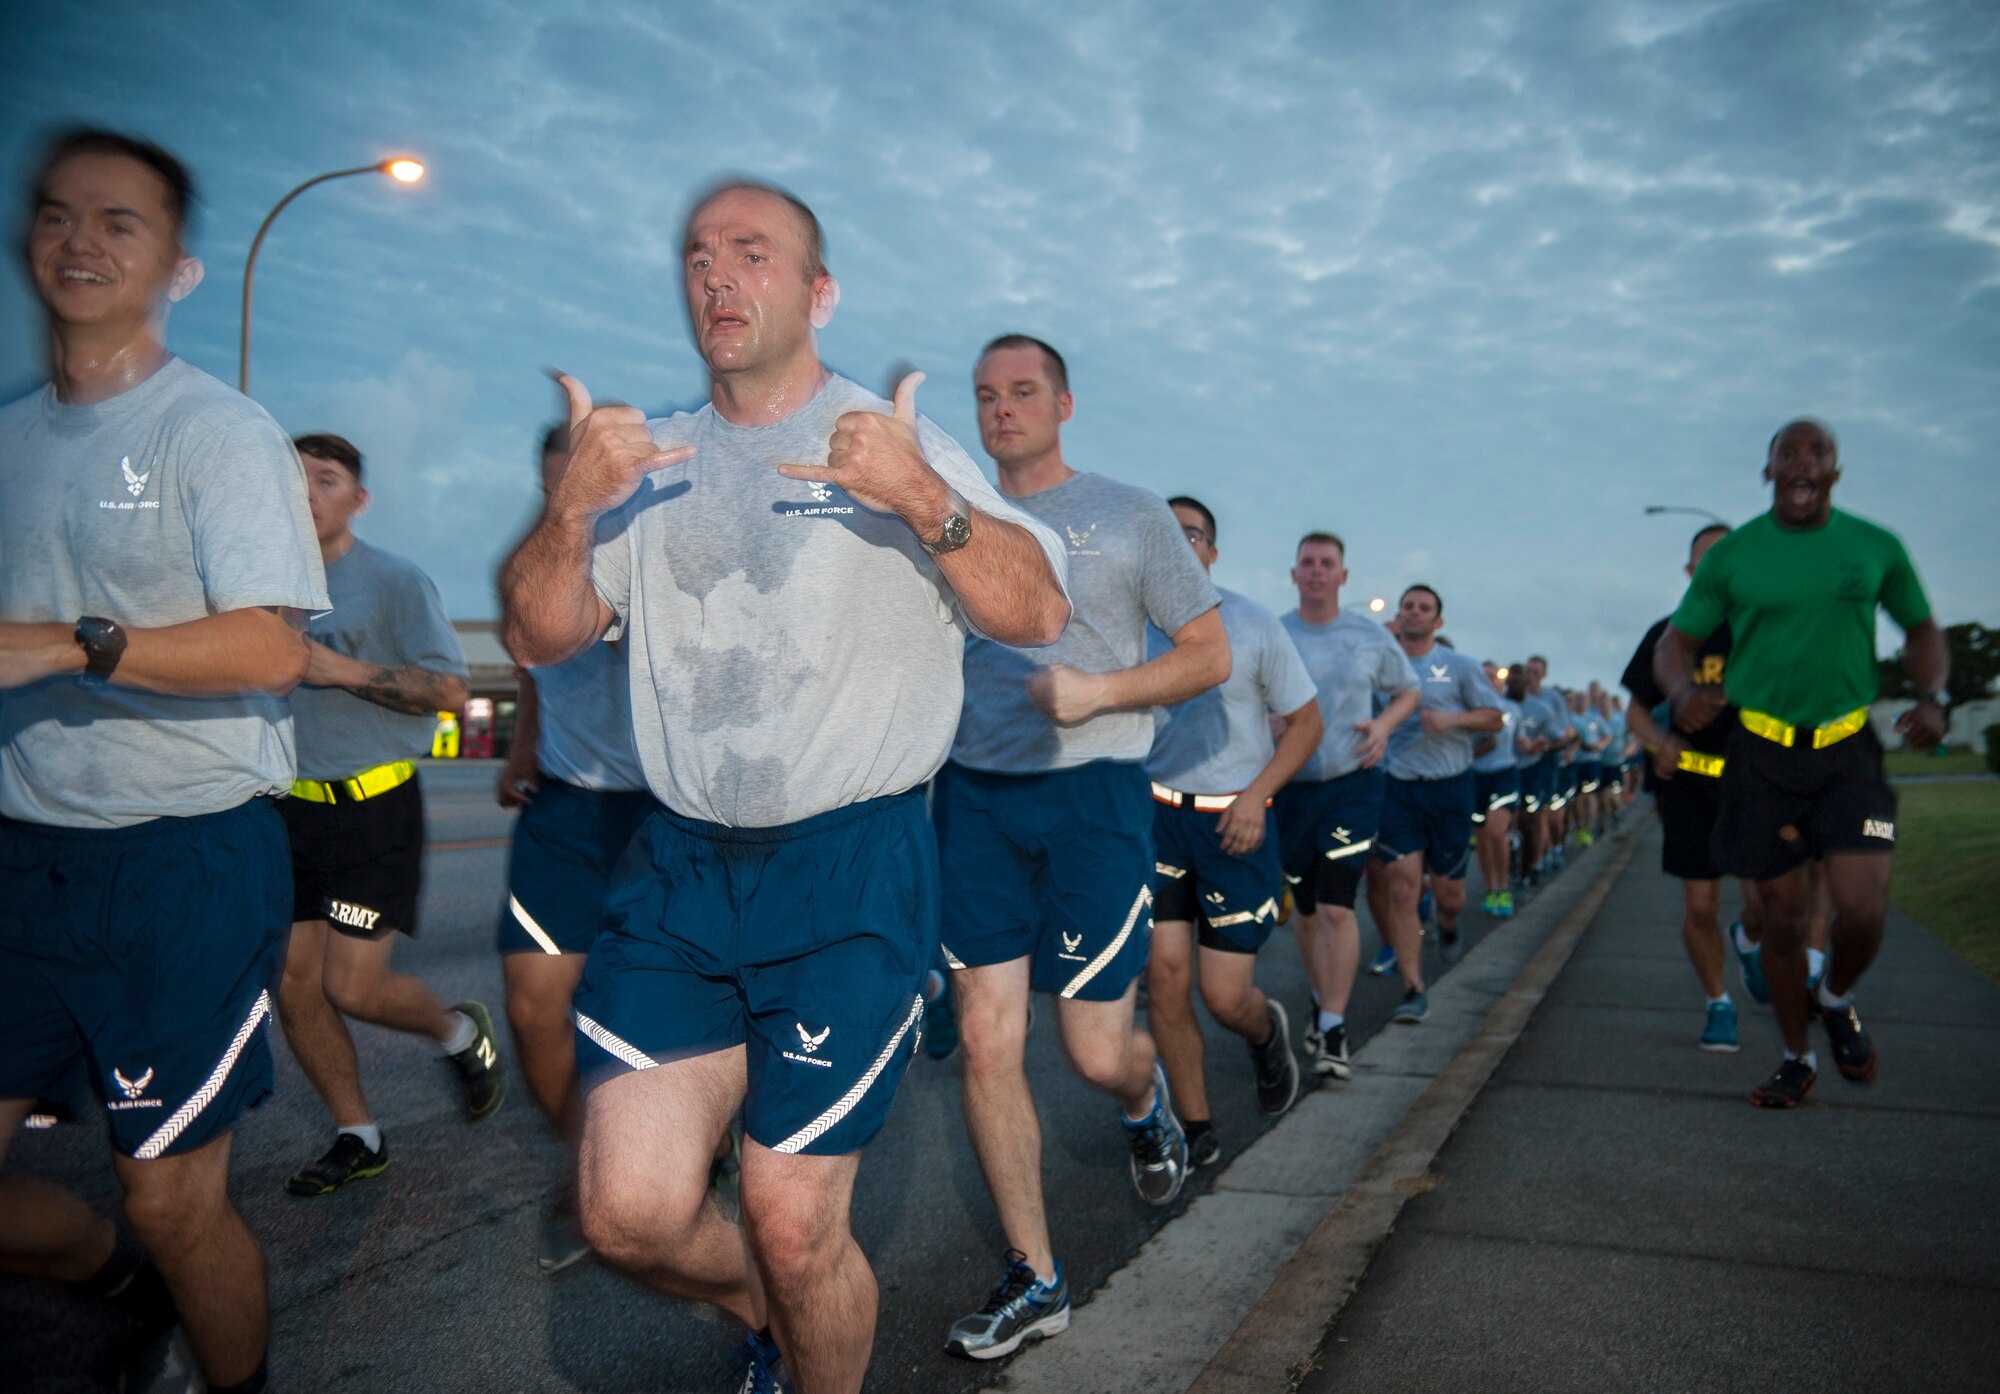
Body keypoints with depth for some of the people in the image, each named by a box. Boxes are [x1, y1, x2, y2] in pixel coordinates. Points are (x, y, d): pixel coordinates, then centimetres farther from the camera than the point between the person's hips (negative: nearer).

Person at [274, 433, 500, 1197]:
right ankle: (357, 1137, 20)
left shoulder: (393, 581, -5)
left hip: (374, 807, -6)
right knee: (294, 985, 4)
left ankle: (458, 1031, 23)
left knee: (352, 986, -9)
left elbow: (449, 688, -11)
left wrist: (343, 669, -17)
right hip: (293, 809, 6)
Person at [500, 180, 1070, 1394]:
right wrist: (574, 509, -11)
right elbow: (538, 639, 9)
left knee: (792, 1222, -2)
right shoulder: (649, 459, 14)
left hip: (854, 865, -4)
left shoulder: (897, 443, 2)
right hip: (679, 864, 4)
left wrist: (927, 502, -26)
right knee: (631, 1213, -1)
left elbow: (1038, 613, -8)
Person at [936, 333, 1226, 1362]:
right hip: (972, 799, 3)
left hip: (1092, 794, -3)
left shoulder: (1129, 515, 5)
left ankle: (1146, 1102, 37)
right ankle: (1034, 1278, 15)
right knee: (986, 1043, 0)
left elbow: (1210, 655, 4)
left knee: (1096, 1051, -2)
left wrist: (1097, 689, -12)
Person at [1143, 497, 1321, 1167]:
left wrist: (1256, 794, -11)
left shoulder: (1254, 624, -2)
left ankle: (1266, 1030, 36)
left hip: (1233, 821, -2)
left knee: (1225, 994, -2)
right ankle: (1195, 1129, 12)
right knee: (1165, 972, -7)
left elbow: (1306, 721, 3)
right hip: (1156, 813, 2)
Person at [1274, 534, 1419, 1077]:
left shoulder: (1371, 636, 3)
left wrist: (1384, 725, -3)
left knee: (1336, 908, -11)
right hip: (1289, 785, 1)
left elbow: (1408, 691, 17)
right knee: (1305, 908, 13)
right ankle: (1320, 998, 35)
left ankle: (1333, 1029, -4)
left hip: (1351, 783, -1)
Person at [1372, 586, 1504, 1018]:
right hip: (1398, 788, 0)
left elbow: (1494, 718, 3)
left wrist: (1451, 719, -13)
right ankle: (1414, 990, -5)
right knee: (1401, 886, -10)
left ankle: (1447, 923, 47)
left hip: (1450, 787, 0)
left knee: (1447, 888, 8)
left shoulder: (1459, 666, 3)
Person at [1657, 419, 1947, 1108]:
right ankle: (1797, 1059, 26)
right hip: (1762, 751, 0)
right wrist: (1682, 691, -19)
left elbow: (1922, 629, 16)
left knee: (1861, 908, -13)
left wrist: (1933, 696, -3)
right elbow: (1675, 643, 3)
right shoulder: (1732, 555, 0)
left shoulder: (1877, 548, 3)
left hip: (1847, 749, 0)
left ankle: (1837, 999, 22)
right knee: (1784, 915, 7)